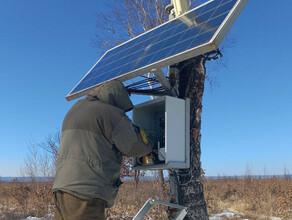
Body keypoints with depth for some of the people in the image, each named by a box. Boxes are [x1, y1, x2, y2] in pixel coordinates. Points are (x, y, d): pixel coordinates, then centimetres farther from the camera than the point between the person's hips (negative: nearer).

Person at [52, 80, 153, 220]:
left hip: (62, 187, 9)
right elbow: (135, 146, -5)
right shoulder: (109, 112, -7)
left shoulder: (75, 109, 22)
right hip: (85, 192, -9)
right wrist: (148, 146, 18)